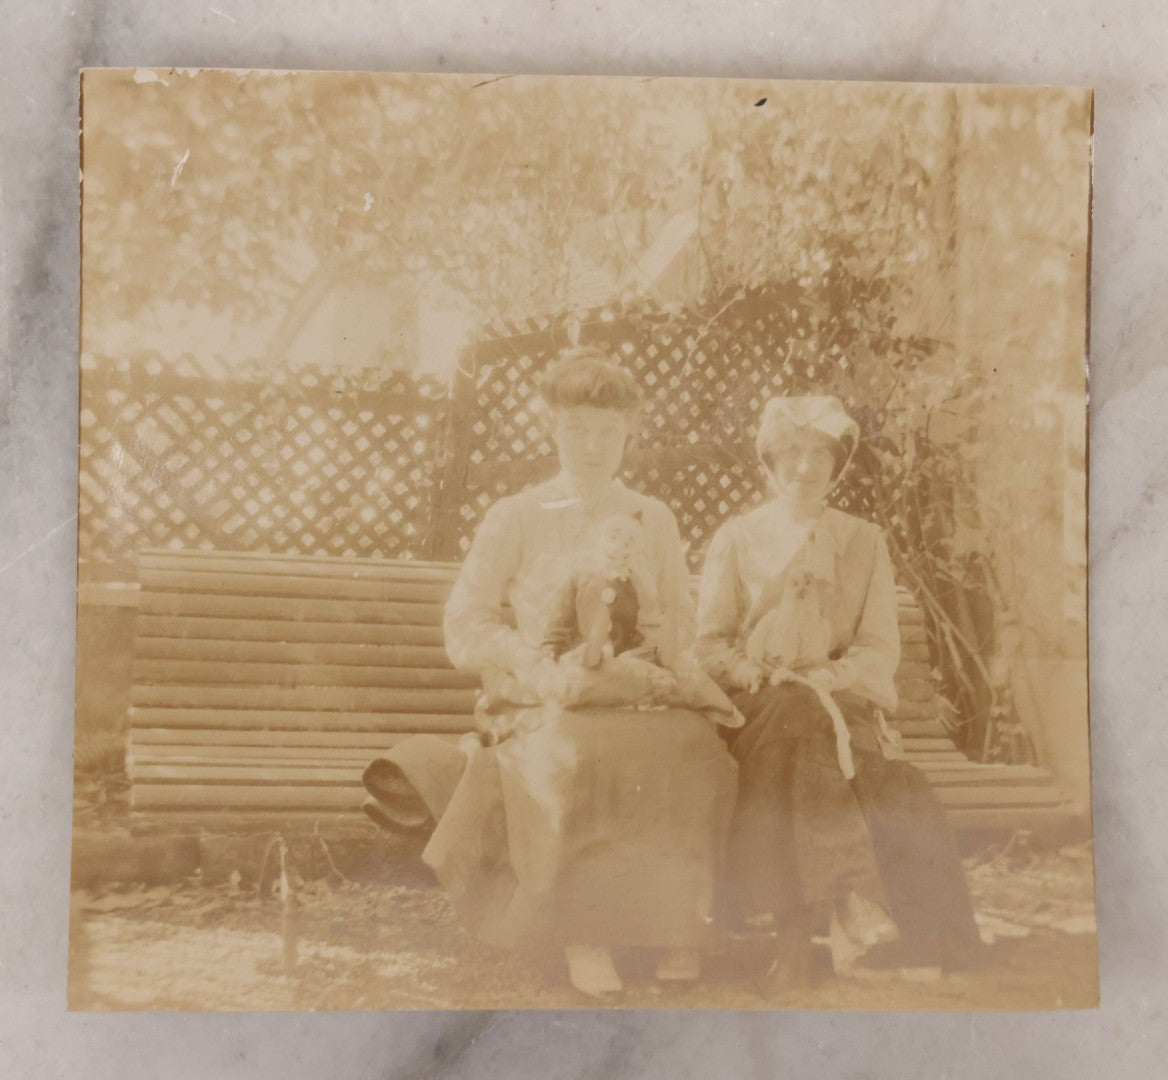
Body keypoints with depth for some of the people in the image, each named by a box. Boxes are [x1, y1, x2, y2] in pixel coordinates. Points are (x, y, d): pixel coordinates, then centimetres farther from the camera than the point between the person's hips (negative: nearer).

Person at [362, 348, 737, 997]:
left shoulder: (655, 521, 17)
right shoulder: (515, 518, 8)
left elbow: (683, 625, 20)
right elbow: (466, 626, 4)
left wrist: (659, 655, -3)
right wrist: (535, 664, -12)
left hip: (638, 702, 2)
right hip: (540, 704, -2)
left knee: (699, 749, -31)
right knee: (569, 756, -37)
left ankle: (678, 925, -16)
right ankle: (584, 938, -21)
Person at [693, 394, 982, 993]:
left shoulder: (864, 543, 15)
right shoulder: (735, 539, 12)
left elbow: (879, 648, 8)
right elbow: (709, 641, 7)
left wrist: (826, 679, -12)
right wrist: (758, 676, -12)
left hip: (841, 699, 1)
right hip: (757, 706, -1)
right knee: (796, 721, -35)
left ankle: (796, 934, -35)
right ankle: (848, 903, -40)